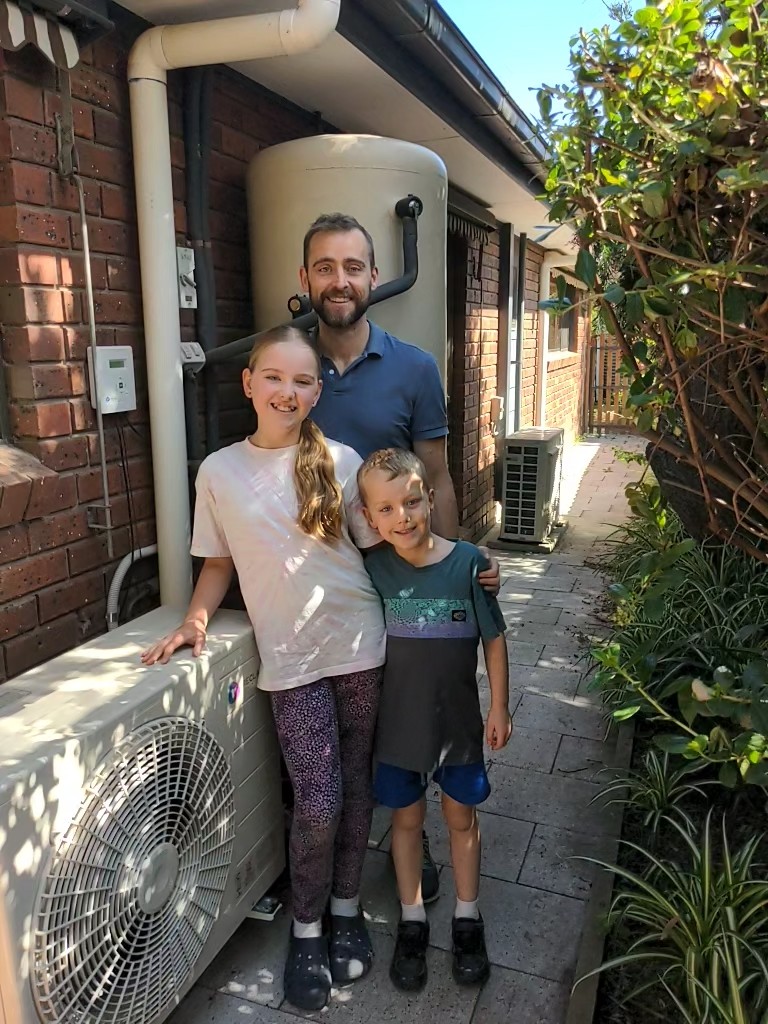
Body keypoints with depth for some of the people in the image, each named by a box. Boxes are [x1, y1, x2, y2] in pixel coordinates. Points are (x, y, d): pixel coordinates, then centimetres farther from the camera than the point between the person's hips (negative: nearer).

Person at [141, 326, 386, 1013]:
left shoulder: (340, 461, -1)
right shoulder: (219, 472, 1)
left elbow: (382, 542, 3)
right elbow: (220, 561, 11)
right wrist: (196, 619, -3)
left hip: (360, 644, 1)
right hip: (291, 657, -1)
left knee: (355, 786, 11)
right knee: (318, 802, -3)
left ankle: (346, 906, 36)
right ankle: (307, 927, 25)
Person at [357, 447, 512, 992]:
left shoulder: (467, 562, -15)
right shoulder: (373, 568, -13)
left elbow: (494, 637, -6)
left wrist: (499, 706, -2)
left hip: (458, 718, 0)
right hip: (399, 719, 1)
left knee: (461, 815, 17)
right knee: (407, 818, 17)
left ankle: (467, 917, 39)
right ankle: (412, 920, 38)